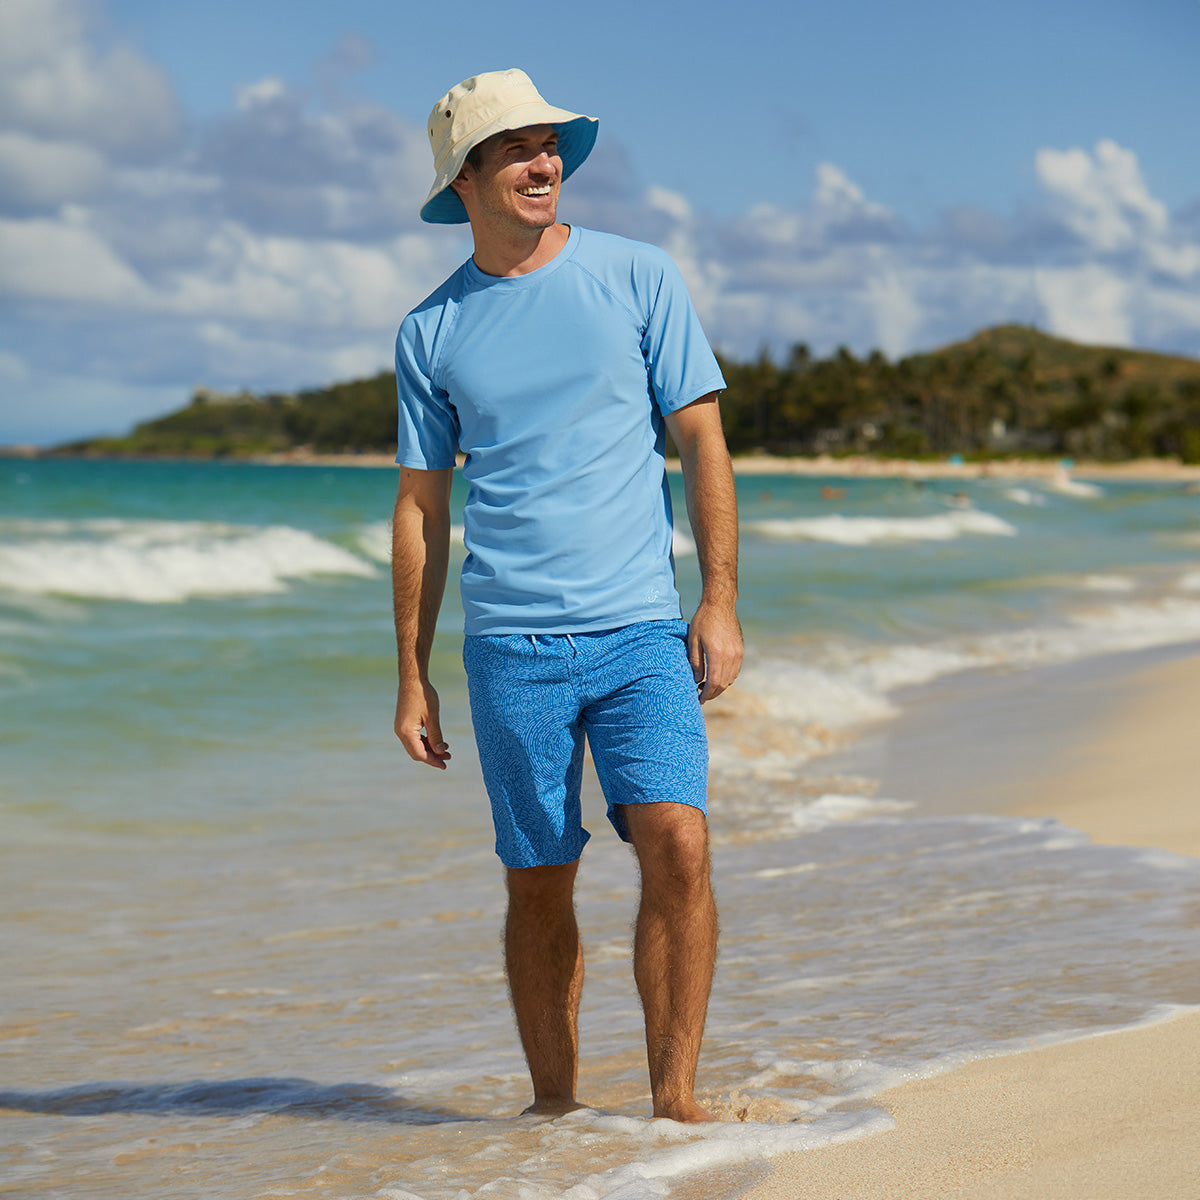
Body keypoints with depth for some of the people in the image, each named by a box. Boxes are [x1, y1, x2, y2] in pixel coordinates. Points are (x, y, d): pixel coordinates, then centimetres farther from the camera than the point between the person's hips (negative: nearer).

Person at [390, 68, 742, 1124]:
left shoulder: (639, 278, 5)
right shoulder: (433, 330, 9)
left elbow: (703, 441, 4)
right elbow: (421, 505, 12)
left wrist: (721, 599, -5)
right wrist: (413, 677, 9)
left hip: (641, 632, -1)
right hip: (510, 643, 1)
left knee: (678, 843, -16)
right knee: (539, 884, 5)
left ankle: (675, 1097, -4)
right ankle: (554, 1106, 19)